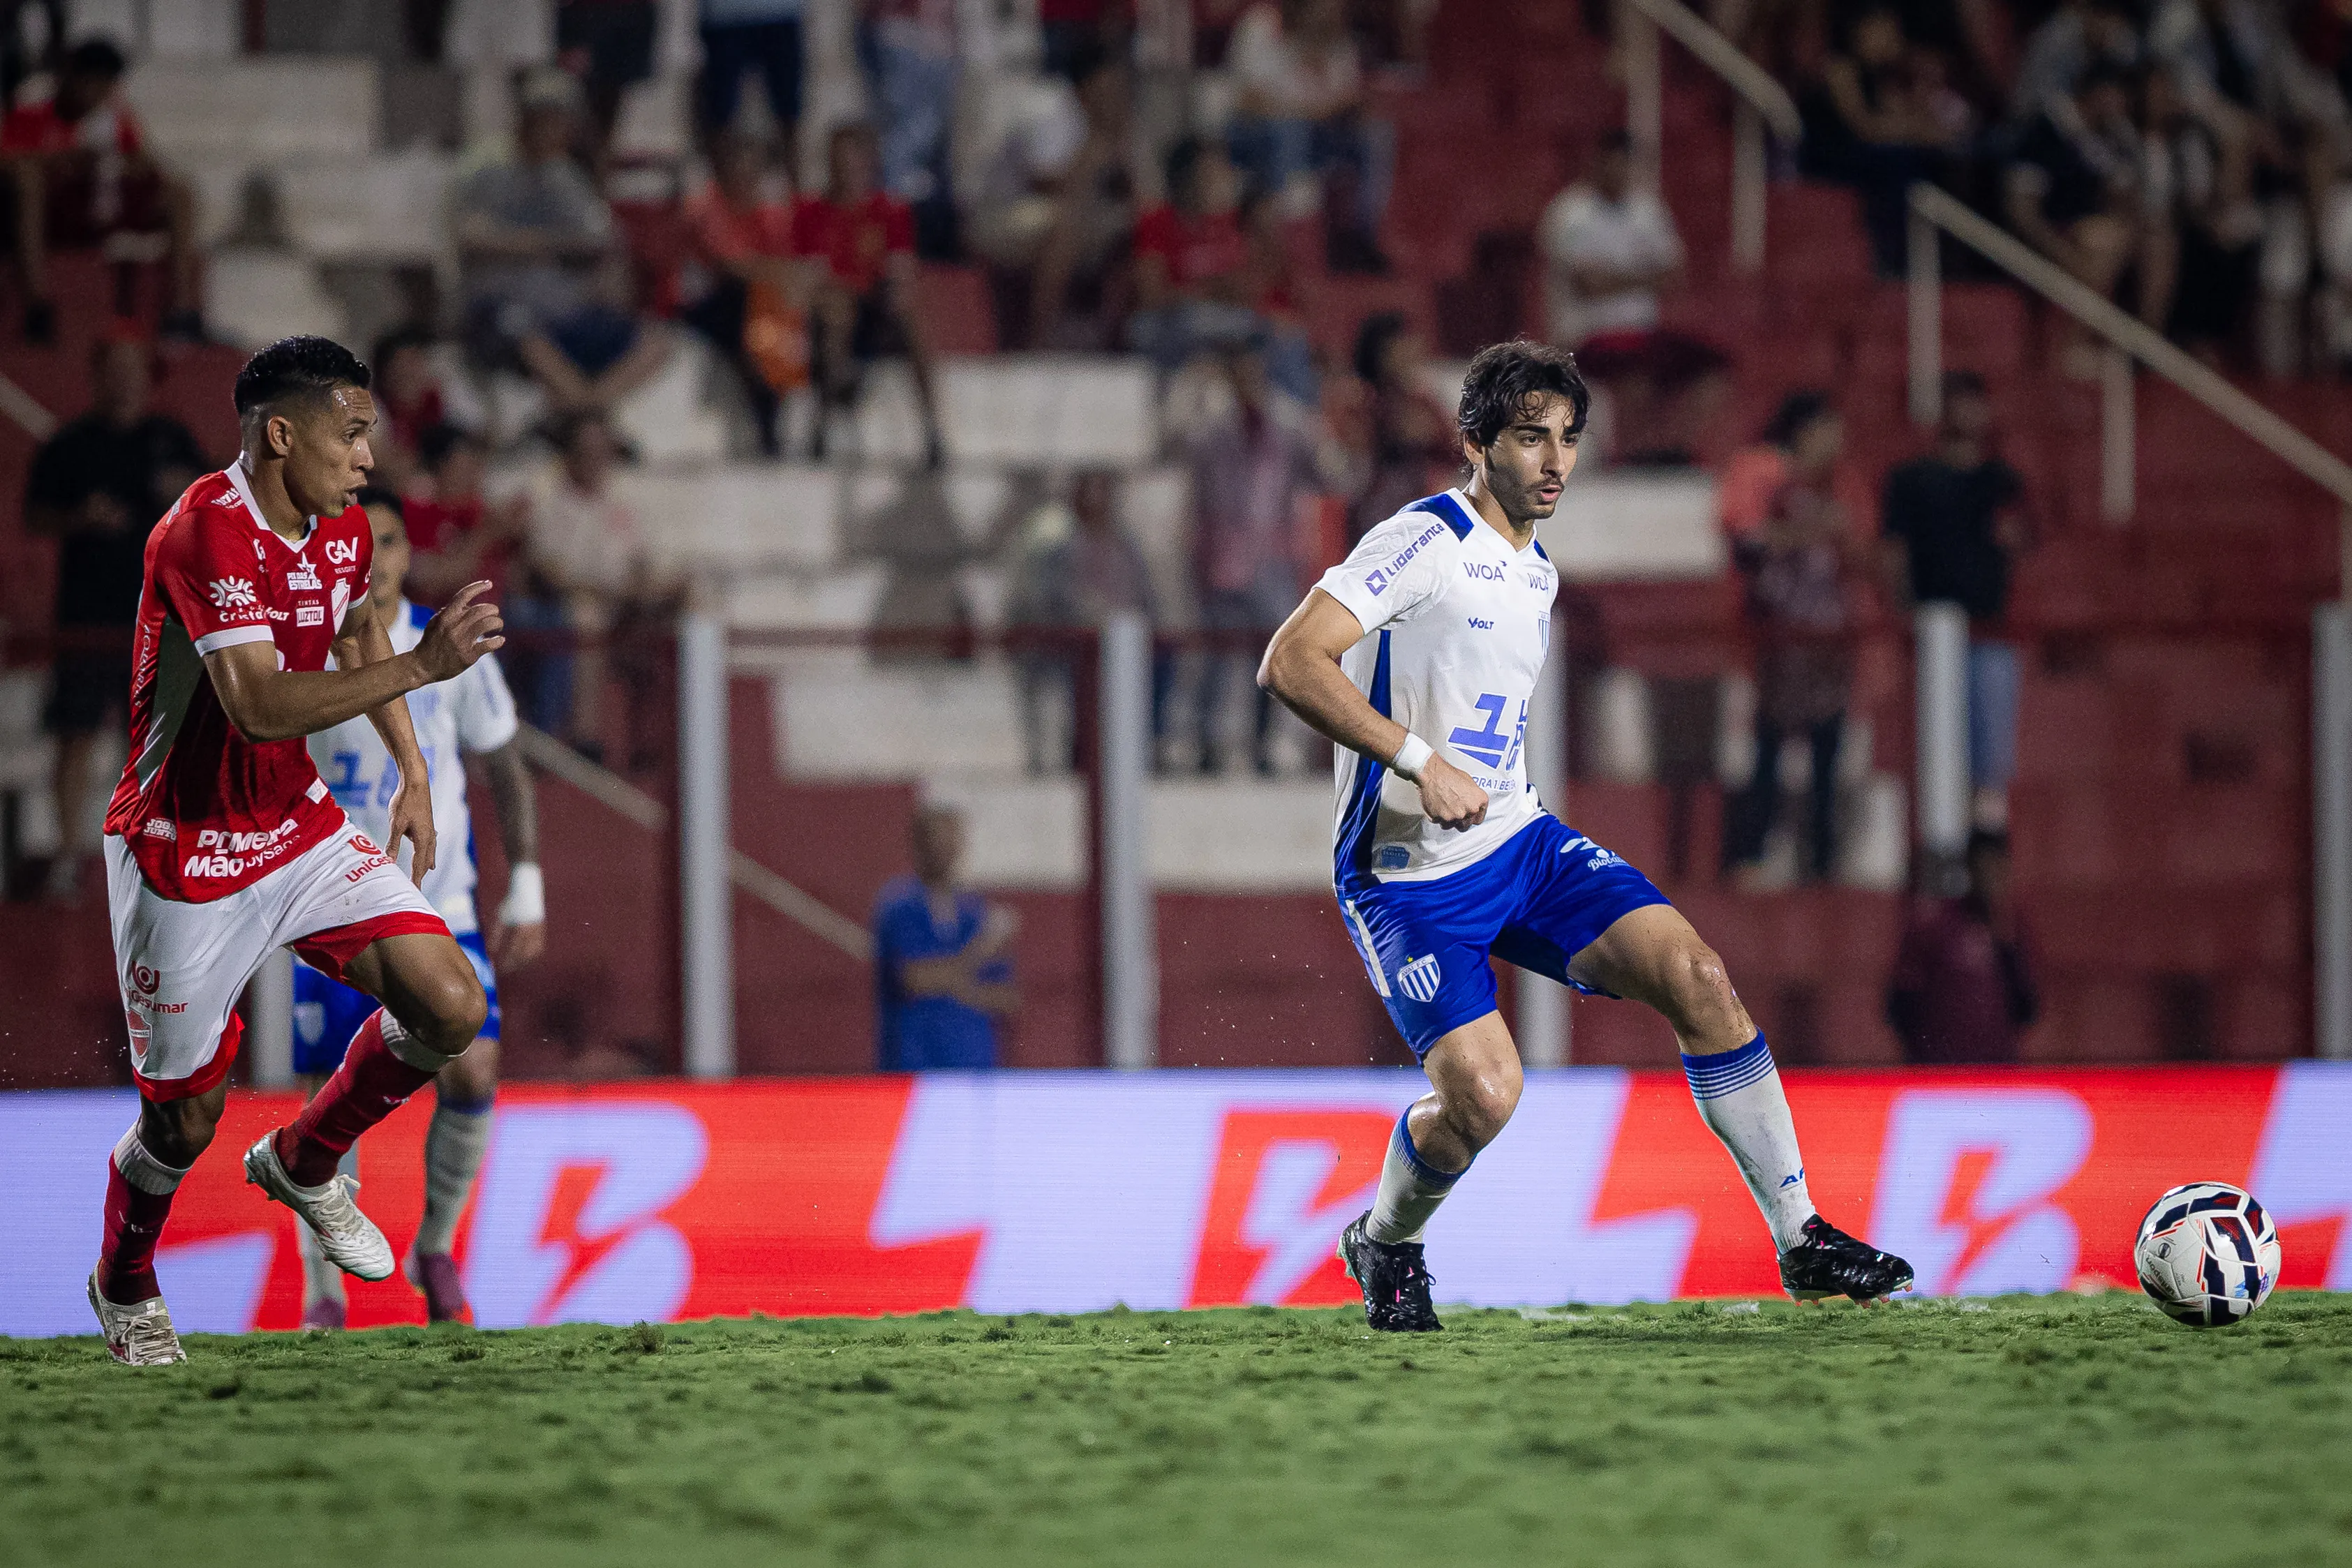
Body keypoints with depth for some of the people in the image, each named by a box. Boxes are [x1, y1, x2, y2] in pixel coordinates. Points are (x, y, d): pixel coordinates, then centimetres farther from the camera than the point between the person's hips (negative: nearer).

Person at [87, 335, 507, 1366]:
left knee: (450, 1008, -10)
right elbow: (262, 708, -36)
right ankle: (124, 1287, 35)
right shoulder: (207, 533, -26)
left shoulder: (344, 528, 0)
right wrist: (421, 666, -40)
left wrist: (412, 771, 20)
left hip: (299, 828, 7)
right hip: (184, 853, -7)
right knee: (185, 1119, 4)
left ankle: (303, 1163, 17)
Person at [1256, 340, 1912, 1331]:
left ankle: (1801, 1240, -9)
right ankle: (1384, 1243, 11)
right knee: (1483, 1094, -23)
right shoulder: (1427, 541, -14)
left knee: (1695, 973, -14)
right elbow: (1291, 663, -24)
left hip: (1518, 842, 7)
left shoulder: (1536, 573, 13)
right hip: (1408, 873, -7)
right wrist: (1421, 760, -30)